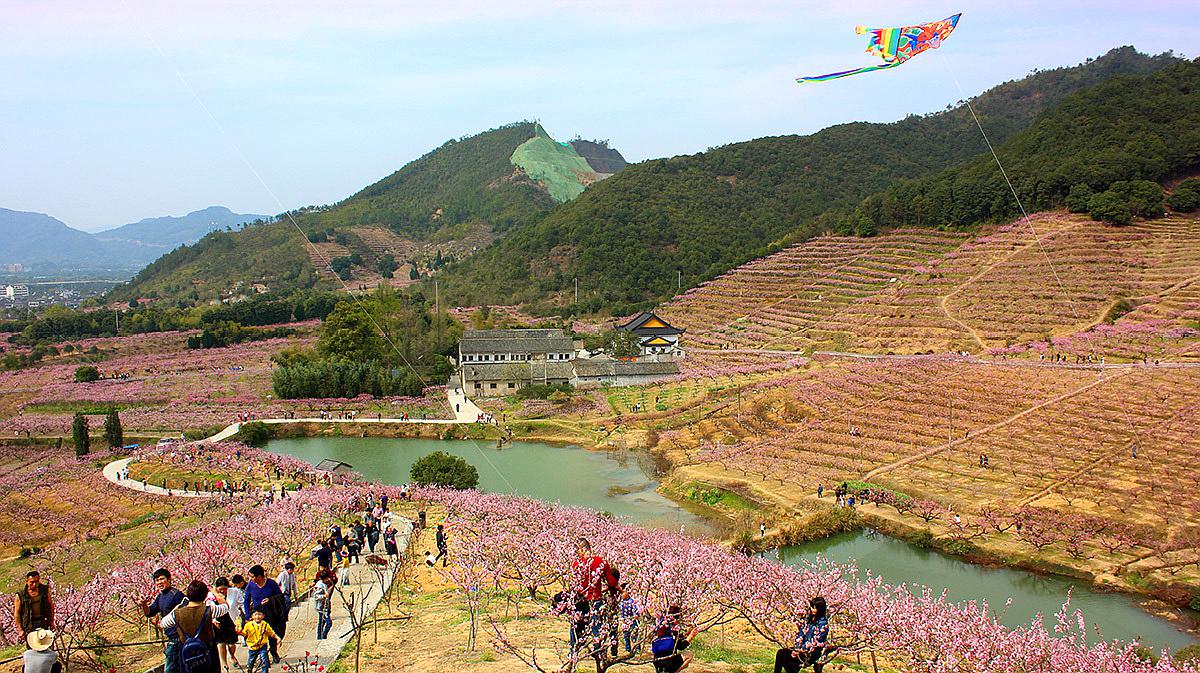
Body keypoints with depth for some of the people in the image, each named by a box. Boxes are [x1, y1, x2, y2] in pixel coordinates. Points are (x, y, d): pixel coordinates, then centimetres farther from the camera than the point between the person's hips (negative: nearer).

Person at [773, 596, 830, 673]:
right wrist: (797, 648, -5)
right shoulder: (809, 618, 10)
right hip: (803, 648, 7)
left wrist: (800, 650, -16)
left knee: (781, 655, -17)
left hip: (812, 653, -7)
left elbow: (815, 641, -17)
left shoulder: (823, 623, -13)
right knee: (780, 653, -14)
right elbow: (801, 634, 8)